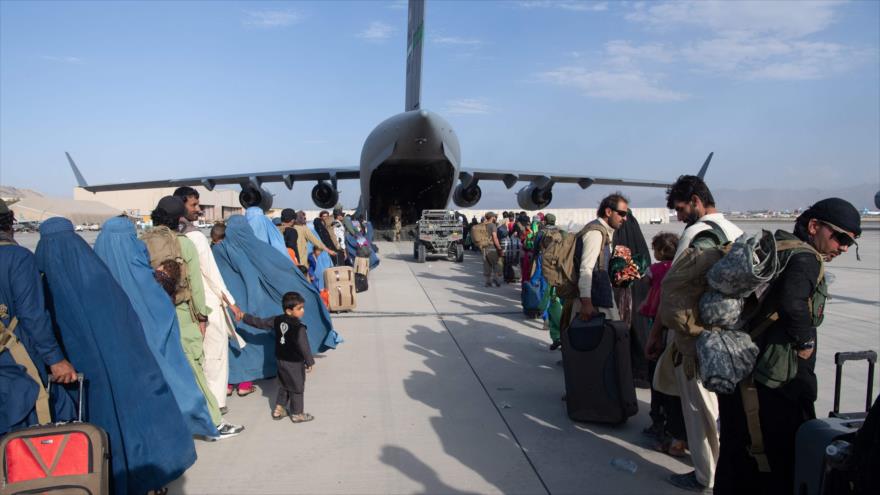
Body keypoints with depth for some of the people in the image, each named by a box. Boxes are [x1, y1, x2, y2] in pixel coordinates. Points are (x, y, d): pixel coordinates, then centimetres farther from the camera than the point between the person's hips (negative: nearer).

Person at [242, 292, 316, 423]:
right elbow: (303, 346, -22)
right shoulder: (298, 327, -24)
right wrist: (309, 362, -11)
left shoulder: (277, 320, -2)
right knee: (297, 388, 7)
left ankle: (278, 410, 29)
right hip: (295, 363, -7)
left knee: (283, 386, 23)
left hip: (281, 360, 7)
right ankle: (297, 414, 16)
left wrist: (245, 317, 18)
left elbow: (260, 323, 5)